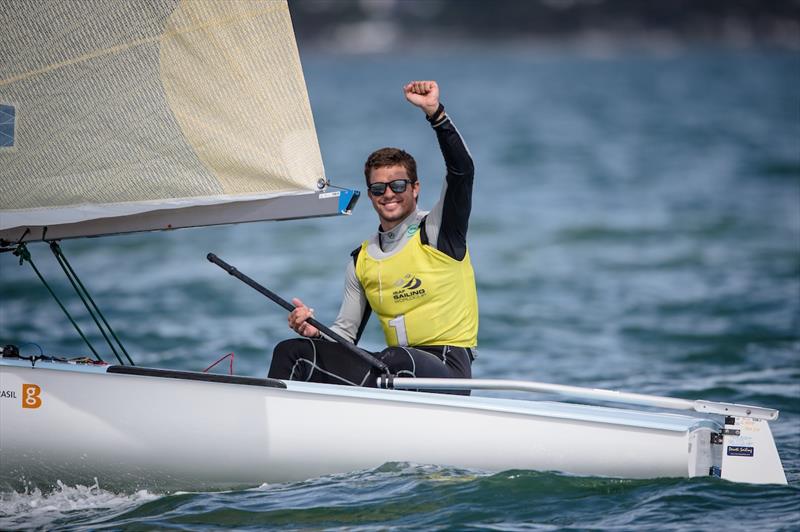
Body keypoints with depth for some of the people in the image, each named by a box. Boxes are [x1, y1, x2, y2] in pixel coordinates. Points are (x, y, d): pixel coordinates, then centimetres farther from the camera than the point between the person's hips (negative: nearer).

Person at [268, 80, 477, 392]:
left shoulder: (438, 231, 2)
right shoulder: (362, 260, 18)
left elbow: (462, 169, -14)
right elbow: (346, 334, 20)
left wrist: (435, 112, -25)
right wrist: (315, 332, -3)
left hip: (447, 366, -6)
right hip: (392, 368, 6)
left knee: (397, 359, -41)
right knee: (291, 352, -10)